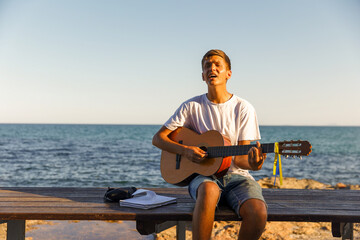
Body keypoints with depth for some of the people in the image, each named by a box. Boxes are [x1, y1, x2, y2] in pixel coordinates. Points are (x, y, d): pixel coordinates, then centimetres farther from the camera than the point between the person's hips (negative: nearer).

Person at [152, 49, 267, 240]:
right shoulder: (192, 106, 3)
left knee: (259, 213, -29)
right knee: (209, 191, -39)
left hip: (236, 175, 1)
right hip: (204, 175, -1)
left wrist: (251, 163, -26)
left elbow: (240, 158, -2)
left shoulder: (243, 108, 1)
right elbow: (158, 138, 4)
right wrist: (185, 150, -13)